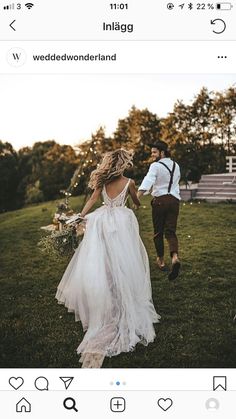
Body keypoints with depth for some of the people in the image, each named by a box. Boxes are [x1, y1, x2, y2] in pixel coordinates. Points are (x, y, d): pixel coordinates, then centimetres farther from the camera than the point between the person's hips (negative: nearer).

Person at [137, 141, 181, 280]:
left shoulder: (156, 166, -8)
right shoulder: (176, 165, 12)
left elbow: (147, 182, -23)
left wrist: (136, 198, -32)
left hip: (160, 200, -5)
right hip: (175, 200, 5)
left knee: (158, 231, 10)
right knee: (171, 231, 2)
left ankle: (161, 261, 19)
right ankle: (175, 256, -24)